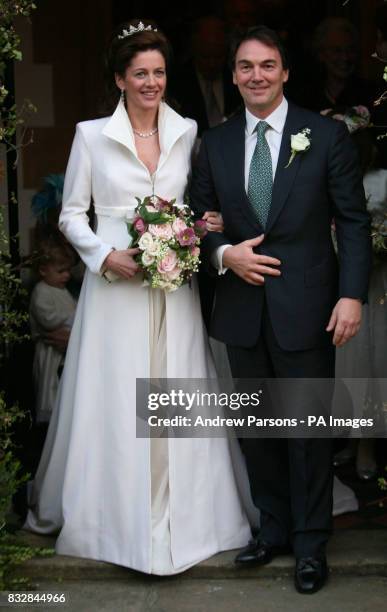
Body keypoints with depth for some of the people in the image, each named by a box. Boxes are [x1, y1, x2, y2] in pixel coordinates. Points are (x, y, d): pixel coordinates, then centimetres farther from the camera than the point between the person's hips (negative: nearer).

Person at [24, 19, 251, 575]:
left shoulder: (187, 132, 8)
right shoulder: (92, 135, 1)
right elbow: (71, 214, 2)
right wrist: (106, 255, -13)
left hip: (175, 288, 2)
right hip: (115, 285, -2)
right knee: (114, 405, 3)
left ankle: (181, 517, 20)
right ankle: (116, 517, 19)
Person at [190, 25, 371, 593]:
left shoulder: (327, 135, -2)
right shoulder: (215, 143, 7)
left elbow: (354, 221, -4)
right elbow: (200, 221, 11)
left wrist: (352, 295, -13)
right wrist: (224, 254, -10)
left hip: (306, 310, -3)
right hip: (243, 310, 4)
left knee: (308, 429, 4)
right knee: (258, 428, 13)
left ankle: (311, 542, 19)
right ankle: (273, 528, 29)